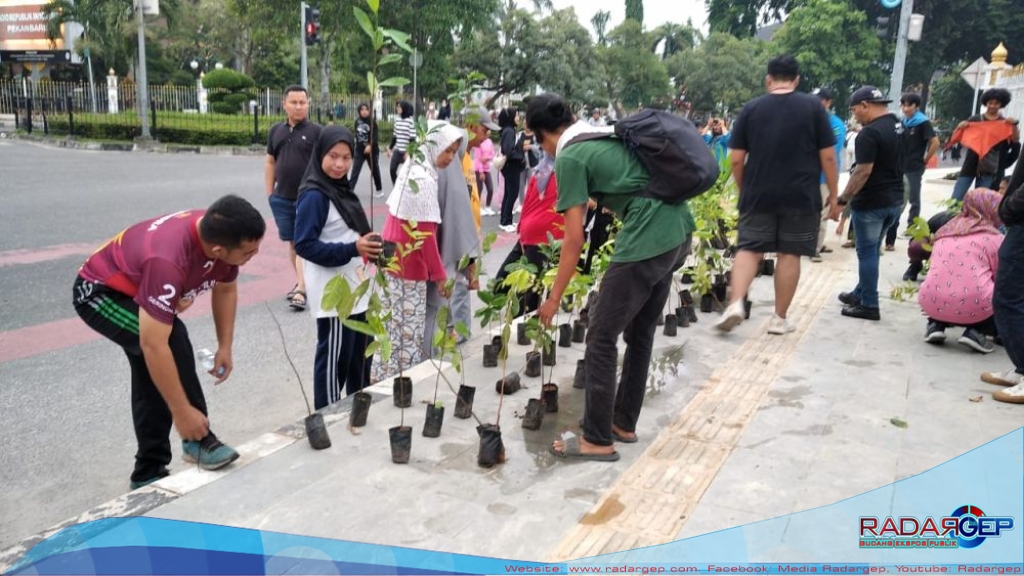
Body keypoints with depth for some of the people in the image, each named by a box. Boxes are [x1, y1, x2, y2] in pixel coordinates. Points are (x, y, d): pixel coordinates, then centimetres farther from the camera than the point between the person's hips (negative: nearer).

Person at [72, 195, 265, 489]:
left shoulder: (221, 234, -20)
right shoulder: (168, 260, -44)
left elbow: (225, 289, 0)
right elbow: (153, 346, -42)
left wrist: (225, 347, -5)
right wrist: (182, 412, -35)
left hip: (138, 289, 8)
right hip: (99, 292, -8)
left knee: (152, 382, 9)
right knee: (173, 338, -31)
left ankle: (149, 475, 23)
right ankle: (197, 440, -16)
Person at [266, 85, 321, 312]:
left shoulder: (316, 131, -5)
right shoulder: (275, 131, 9)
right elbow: (270, 163, 13)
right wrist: (269, 193, 10)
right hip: (282, 199, 5)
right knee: (292, 242, 12)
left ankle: (301, 290, -4)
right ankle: (301, 281, 25)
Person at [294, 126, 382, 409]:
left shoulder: (342, 189, 10)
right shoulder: (314, 196, -17)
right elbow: (304, 245, -21)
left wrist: (367, 247, 4)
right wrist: (352, 249, -26)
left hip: (353, 289, 9)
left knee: (360, 355, 20)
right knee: (335, 359, 1)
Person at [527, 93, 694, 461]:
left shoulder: (569, 158, -4)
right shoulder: (606, 135, 21)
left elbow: (575, 240, -7)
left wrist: (554, 298, 1)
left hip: (648, 240, -9)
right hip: (679, 228, 9)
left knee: (601, 339, 1)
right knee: (640, 333, 18)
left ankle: (598, 440, 10)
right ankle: (624, 423, 31)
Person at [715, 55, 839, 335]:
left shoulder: (751, 109, 3)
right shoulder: (813, 106, 0)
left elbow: (737, 159, 2)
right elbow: (828, 157, -2)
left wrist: (744, 190, 16)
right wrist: (833, 194, 7)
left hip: (758, 194, 1)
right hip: (800, 196, -1)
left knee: (749, 249, 8)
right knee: (789, 254, 6)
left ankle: (735, 304, -10)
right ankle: (780, 318, 12)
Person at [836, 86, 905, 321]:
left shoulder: (870, 132, -19)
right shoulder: (898, 125, 10)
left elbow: (863, 171, -23)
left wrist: (843, 198, -17)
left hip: (870, 203, -9)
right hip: (894, 200, 9)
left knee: (867, 252, 0)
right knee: (871, 250, 19)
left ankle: (869, 305, 5)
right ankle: (860, 293, 31)